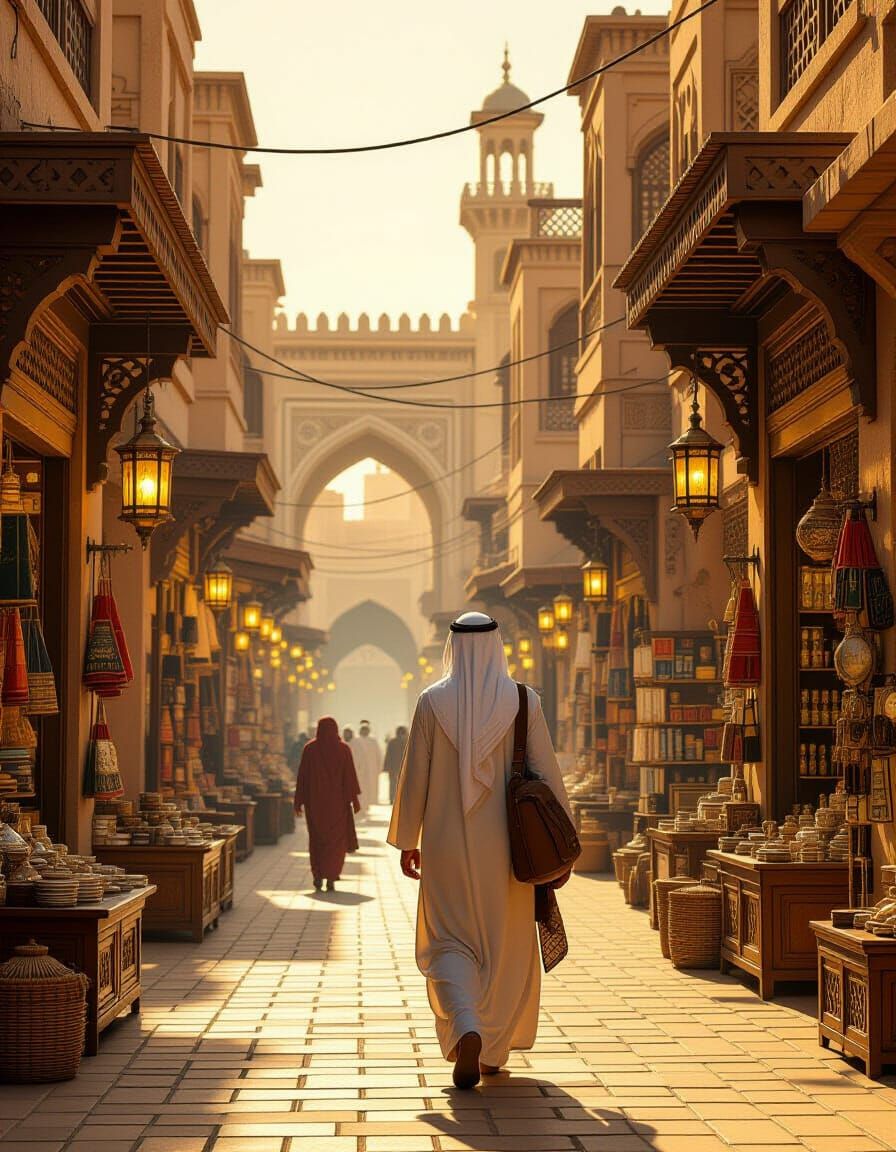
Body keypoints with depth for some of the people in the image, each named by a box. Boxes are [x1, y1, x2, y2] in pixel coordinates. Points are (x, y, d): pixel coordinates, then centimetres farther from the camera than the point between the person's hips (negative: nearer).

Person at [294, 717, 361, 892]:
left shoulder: (309, 748, -2)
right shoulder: (343, 749, -4)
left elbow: (302, 776, -2)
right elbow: (350, 775, -6)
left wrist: (298, 801, 3)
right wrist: (354, 799, -1)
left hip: (315, 800, 1)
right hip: (337, 799, -1)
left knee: (317, 838, 15)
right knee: (336, 839, 7)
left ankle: (318, 876, 6)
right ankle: (331, 878, -4)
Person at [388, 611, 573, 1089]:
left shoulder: (432, 702, -5)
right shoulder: (523, 701, -5)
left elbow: (415, 776, -2)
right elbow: (546, 773, -5)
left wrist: (407, 840, 9)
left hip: (448, 845, -1)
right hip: (505, 847, 1)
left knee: (449, 944, 7)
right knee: (504, 949, 15)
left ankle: (466, 1031, -18)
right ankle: (493, 1052, 22)